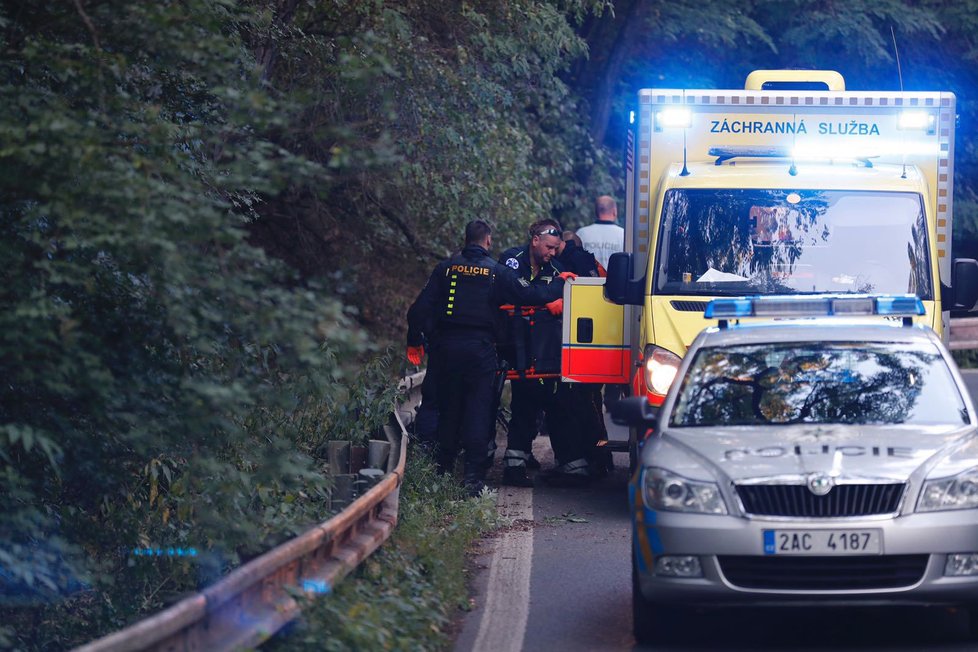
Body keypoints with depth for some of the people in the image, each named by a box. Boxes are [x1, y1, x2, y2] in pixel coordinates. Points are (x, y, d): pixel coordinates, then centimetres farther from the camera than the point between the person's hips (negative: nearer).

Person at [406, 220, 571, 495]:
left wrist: (415, 342, 8)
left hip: (447, 348, 2)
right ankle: (473, 476, -9)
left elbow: (421, 308, 1)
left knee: (447, 409, 13)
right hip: (480, 349, -2)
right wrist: (559, 283, 15)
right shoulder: (496, 272, -2)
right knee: (478, 411, -2)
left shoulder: (446, 268, 4)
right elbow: (530, 295, -1)